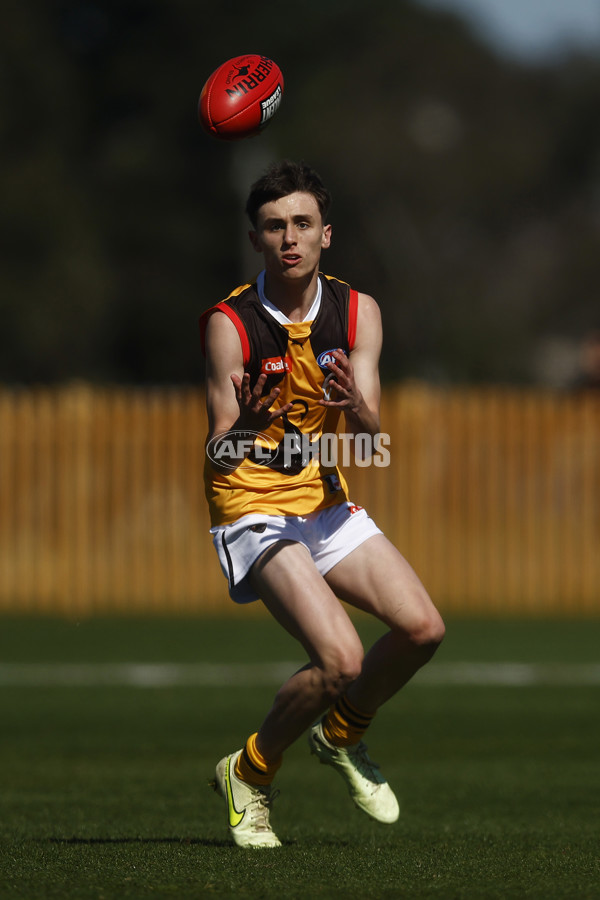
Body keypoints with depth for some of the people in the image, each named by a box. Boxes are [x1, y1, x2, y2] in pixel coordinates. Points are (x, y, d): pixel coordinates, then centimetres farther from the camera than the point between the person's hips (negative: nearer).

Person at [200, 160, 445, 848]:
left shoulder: (357, 312, -1)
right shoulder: (229, 324, -14)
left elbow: (370, 440, -7)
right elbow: (219, 456, -17)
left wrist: (356, 410, -30)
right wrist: (243, 428, -40)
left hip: (328, 503, 5)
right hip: (255, 513, -5)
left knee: (421, 628, -13)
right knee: (340, 659, -23)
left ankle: (342, 735, 17)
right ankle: (248, 775, 2)